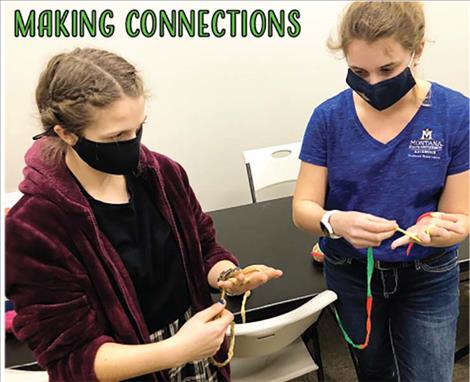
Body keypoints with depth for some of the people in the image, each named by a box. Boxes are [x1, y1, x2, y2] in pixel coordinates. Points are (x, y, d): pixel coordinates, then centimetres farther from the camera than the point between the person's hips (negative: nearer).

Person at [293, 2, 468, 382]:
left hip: (428, 280, -1)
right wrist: (336, 222, -37)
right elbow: (303, 208, -14)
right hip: (350, 275, 2)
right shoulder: (329, 117, -14)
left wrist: (437, 230, -37)